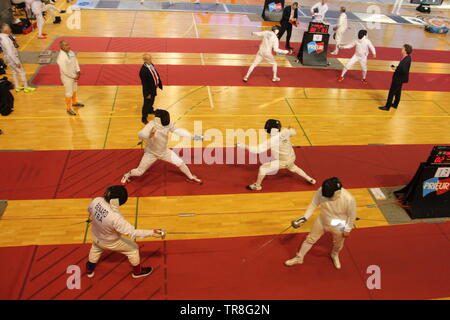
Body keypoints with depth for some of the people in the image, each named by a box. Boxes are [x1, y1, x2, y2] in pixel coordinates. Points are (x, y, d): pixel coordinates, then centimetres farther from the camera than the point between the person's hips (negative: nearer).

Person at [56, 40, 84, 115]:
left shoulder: (70, 52, -4)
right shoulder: (61, 57, -29)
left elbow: (75, 61, 7)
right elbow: (65, 71, -26)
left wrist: (78, 71, -5)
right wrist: (74, 77, -17)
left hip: (74, 75, 8)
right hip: (67, 78, -8)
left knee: (74, 90, 26)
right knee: (69, 93, 5)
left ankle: (74, 102, 50)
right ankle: (69, 109, 22)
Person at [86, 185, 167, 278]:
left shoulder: (96, 201, -29)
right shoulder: (115, 218, -45)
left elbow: (90, 209, -3)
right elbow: (132, 233, -36)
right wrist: (152, 232, -31)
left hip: (96, 237, 5)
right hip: (110, 242, -5)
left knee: (96, 248, 39)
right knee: (133, 248, 19)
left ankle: (90, 270, 62)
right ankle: (137, 271, 42)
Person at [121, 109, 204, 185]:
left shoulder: (167, 124, -17)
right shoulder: (151, 125, -32)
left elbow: (178, 130, -7)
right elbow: (141, 135, -44)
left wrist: (192, 136, -12)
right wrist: (150, 133, -65)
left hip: (164, 151, 4)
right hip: (151, 153, -4)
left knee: (180, 163, -1)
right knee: (139, 172, 5)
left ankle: (191, 178, 24)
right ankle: (127, 176, 37)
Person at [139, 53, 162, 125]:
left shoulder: (151, 65, -3)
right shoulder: (143, 70, -30)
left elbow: (156, 75, 9)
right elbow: (144, 83, -26)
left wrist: (159, 84, 11)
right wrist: (147, 94, -22)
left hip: (154, 88, 8)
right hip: (148, 90, -8)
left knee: (152, 101, 29)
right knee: (147, 103, 4)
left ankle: (150, 110, 55)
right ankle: (144, 118, 19)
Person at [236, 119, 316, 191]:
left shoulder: (271, 141, -29)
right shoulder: (285, 132, -15)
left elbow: (257, 149, -28)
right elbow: (294, 132, 8)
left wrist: (244, 146, -24)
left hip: (282, 162, -7)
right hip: (291, 158, 7)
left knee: (263, 168, 3)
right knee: (292, 167, 39)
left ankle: (257, 185, 20)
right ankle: (309, 179, 46)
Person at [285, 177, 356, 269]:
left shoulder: (349, 199, -36)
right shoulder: (321, 191, -29)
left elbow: (352, 215, -17)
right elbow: (313, 204, -12)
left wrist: (348, 230, -6)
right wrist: (304, 218, -18)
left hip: (338, 226, -2)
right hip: (321, 222, 2)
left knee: (338, 245, 25)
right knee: (310, 239, 16)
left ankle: (334, 255, 60)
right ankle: (299, 258, 38)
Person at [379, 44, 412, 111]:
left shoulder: (407, 59, -27)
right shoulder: (407, 57, 2)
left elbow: (404, 70, -30)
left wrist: (396, 69, -20)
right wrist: (396, 68, -3)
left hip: (399, 78, -10)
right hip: (399, 78, 10)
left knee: (392, 92, 0)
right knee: (397, 92, 22)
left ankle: (387, 107, 8)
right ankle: (395, 104, 36)